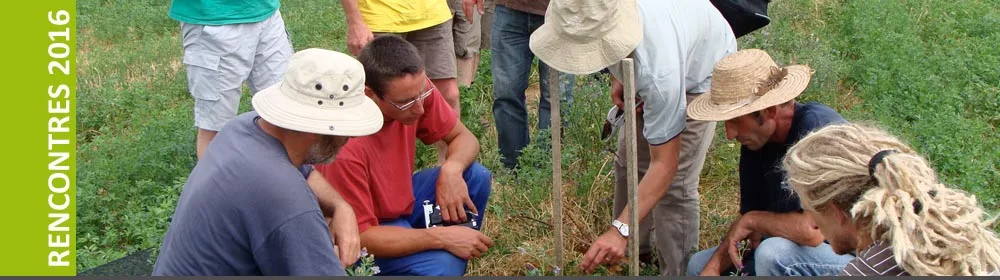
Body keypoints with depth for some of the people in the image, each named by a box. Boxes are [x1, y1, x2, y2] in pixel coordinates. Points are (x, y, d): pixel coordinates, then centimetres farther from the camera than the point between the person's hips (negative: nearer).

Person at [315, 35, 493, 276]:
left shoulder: (414, 88, -17)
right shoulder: (345, 144, -35)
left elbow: (463, 137, -2)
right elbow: (358, 236, -27)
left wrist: (451, 169, -25)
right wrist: (441, 237, -31)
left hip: (403, 199, 7)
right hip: (369, 234, -7)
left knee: (476, 176, -12)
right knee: (441, 266, -30)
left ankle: (453, 262, 5)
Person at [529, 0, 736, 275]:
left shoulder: (659, 70, -48)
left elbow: (663, 165, -38)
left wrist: (619, 230, -43)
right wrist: (618, 78, -10)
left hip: (701, 71, -6)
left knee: (675, 183, -15)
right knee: (629, 159, 9)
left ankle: (678, 272, 3)